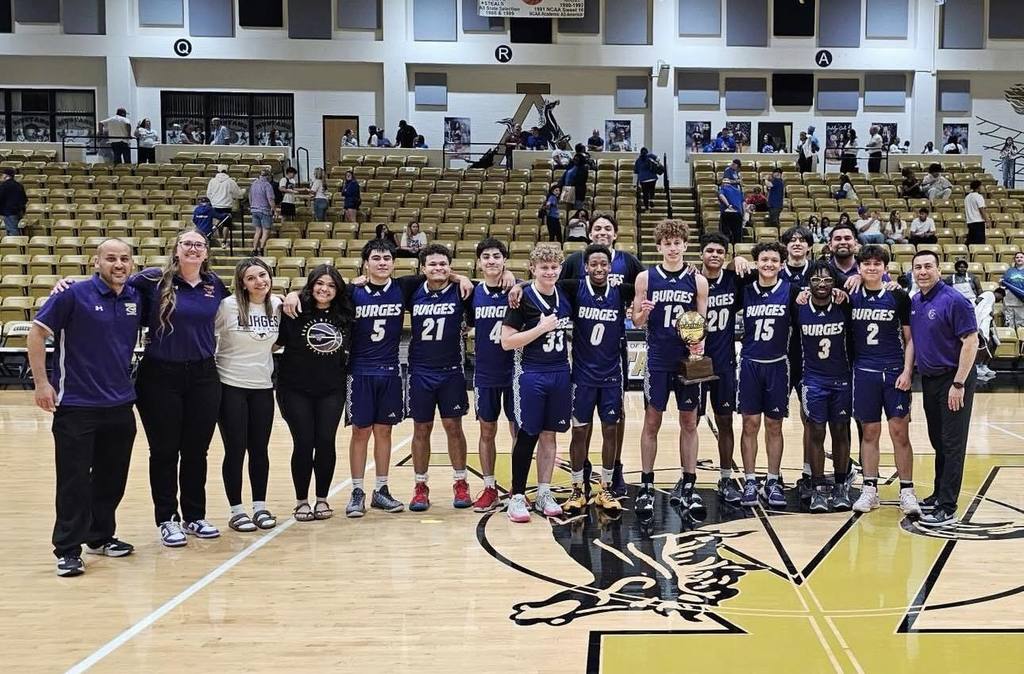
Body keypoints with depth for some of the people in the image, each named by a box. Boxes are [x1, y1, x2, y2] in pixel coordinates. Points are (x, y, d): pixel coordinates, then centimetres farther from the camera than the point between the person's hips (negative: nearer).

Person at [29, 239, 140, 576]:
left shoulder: (136, 299, 4)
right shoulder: (74, 294, -10)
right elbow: (37, 332, -7)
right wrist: (41, 382, -10)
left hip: (121, 406, 5)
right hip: (76, 406, -5)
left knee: (112, 479, 13)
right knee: (74, 481, 1)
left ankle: (101, 537, 29)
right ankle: (68, 550, 11)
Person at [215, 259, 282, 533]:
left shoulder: (277, 305, 1)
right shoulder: (228, 306, -12)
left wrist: (266, 354, 2)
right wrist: (209, 366, -10)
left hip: (263, 387, 4)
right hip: (231, 386, -4)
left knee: (260, 449, 9)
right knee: (235, 450, 2)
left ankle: (260, 507, 21)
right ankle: (236, 511, 13)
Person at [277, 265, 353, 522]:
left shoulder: (345, 315, 2)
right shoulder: (296, 311, -7)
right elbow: (276, 341, -5)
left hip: (331, 391, 2)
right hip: (295, 389, -2)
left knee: (326, 442, 0)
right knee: (304, 443, -1)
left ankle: (322, 499, 17)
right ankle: (301, 501, 16)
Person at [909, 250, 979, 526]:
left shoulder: (953, 301, -15)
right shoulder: (914, 302, 7)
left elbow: (971, 341, -17)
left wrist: (959, 384, -20)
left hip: (953, 380, -7)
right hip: (929, 380, 7)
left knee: (952, 444, -3)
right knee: (938, 441, 17)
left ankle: (947, 508, 0)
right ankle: (940, 493, 30)